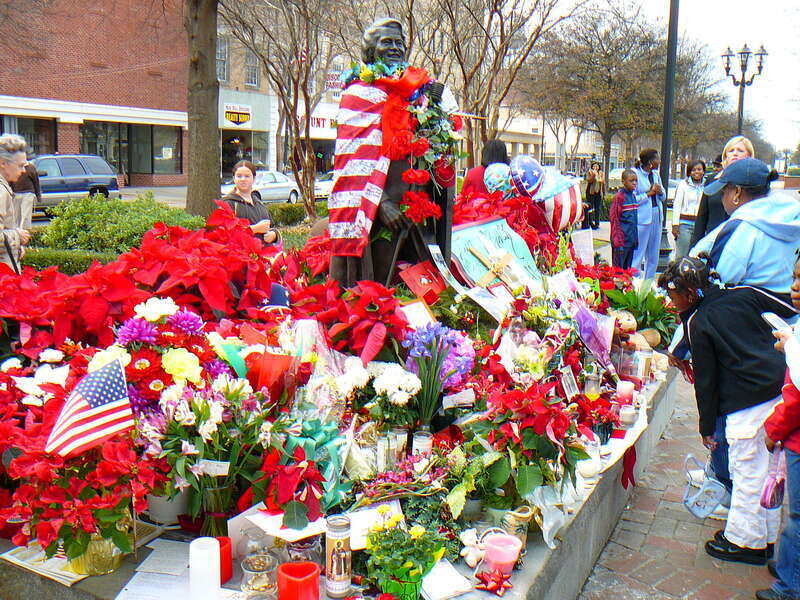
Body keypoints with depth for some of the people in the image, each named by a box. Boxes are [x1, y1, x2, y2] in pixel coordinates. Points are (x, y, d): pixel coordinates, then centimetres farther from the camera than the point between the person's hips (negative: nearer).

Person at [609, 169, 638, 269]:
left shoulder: (633, 196, 12)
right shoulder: (619, 197, -11)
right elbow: (614, 218, -13)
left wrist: (636, 238, 16)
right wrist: (618, 241, -16)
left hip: (631, 240, 7)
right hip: (622, 239, -7)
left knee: (627, 268, 13)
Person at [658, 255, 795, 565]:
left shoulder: (697, 324, -6)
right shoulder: (745, 294, 5)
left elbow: (705, 380, -2)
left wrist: (707, 426, 6)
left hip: (745, 404, -6)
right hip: (781, 392, 6)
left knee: (746, 473, 6)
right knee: (771, 467, 17)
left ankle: (745, 541, 19)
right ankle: (767, 536, 31)